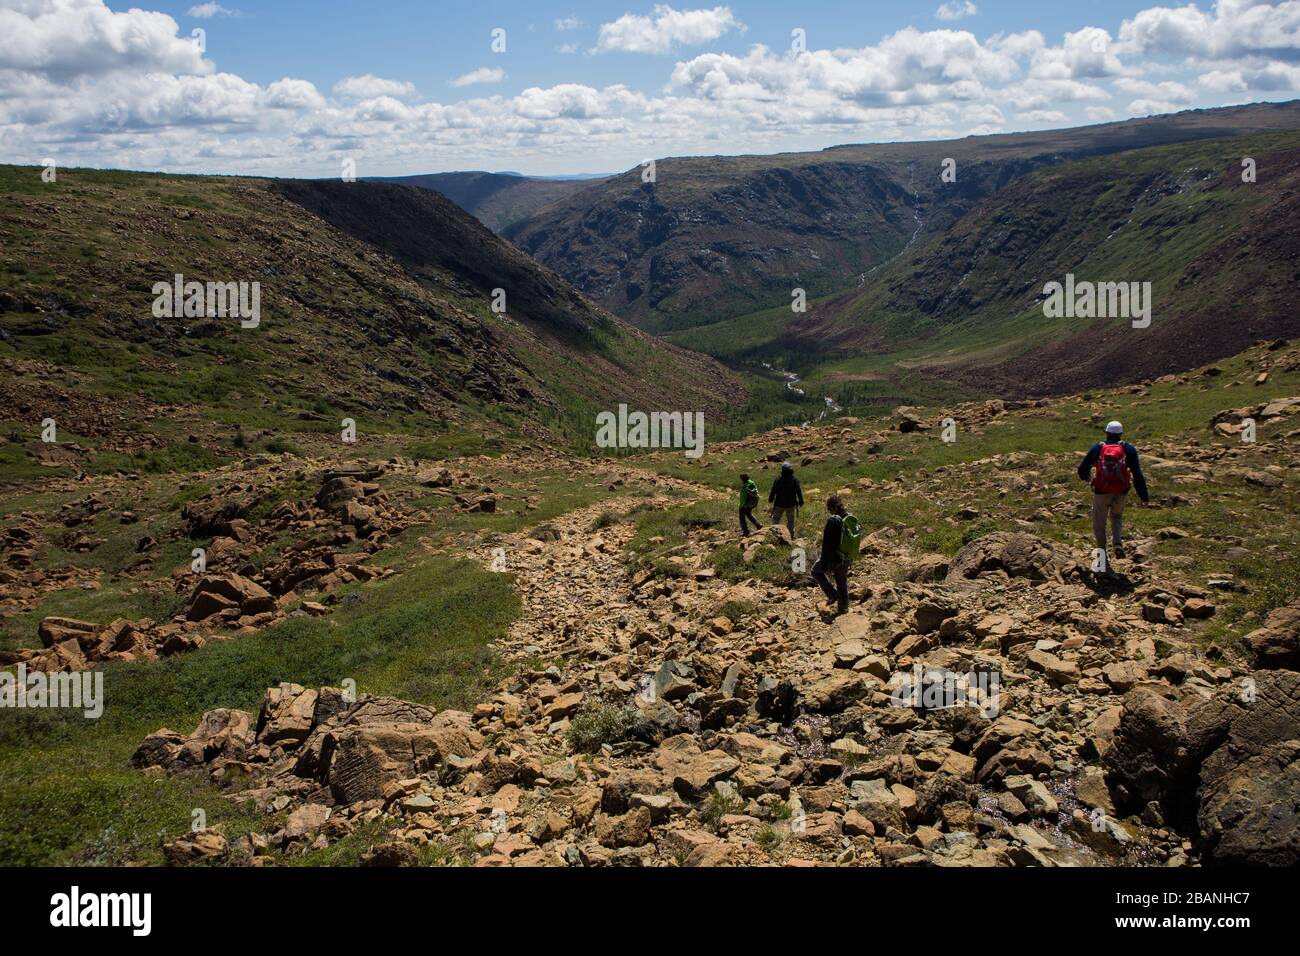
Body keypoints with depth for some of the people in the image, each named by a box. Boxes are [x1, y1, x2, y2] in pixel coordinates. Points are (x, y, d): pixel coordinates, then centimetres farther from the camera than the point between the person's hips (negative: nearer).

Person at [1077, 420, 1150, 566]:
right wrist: (1144, 496, -1)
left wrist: (1087, 477, 28)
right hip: (1121, 493, 1)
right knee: (1116, 517, 27)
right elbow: (1138, 474, -5)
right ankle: (1118, 544, 4)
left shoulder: (1097, 448, -1)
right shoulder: (1128, 449, -1)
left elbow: (1082, 469, 4)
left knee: (1099, 524, 13)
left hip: (1101, 493, -1)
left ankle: (1103, 557, 12)